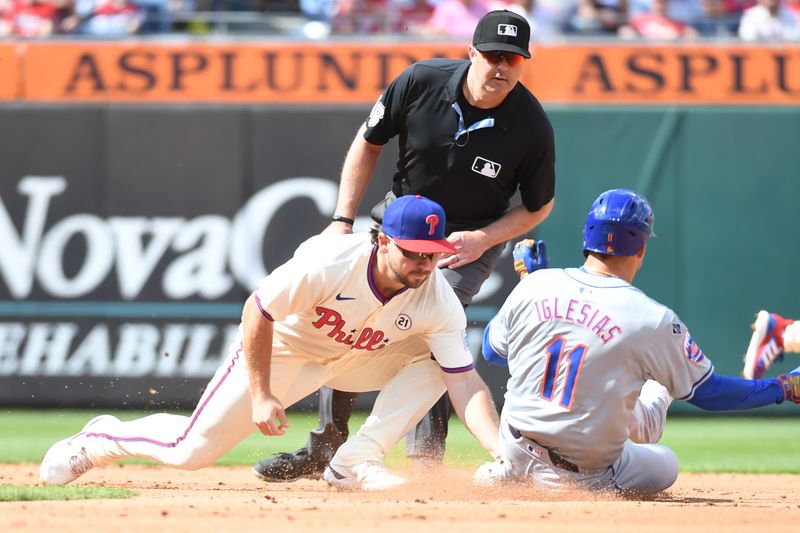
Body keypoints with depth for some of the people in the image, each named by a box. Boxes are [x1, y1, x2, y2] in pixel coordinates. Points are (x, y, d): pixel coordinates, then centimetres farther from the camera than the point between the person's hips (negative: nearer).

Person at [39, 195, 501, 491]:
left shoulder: (439, 302, -26)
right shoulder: (329, 263, -36)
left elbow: (467, 385, -28)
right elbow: (257, 311, -25)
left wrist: (499, 449, -43)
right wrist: (261, 395, -27)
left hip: (354, 358, 4)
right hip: (282, 347, -3)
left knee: (431, 362, -21)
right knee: (191, 450, -5)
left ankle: (356, 464, -16)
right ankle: (100, 439, 25)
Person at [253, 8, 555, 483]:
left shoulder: (532, 127, -24)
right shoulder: (422, 82, -21)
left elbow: (539, 206, -7)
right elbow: (369, 143, -5)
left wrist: (483, 240, -22)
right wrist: (344, 220, -10)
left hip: (474, 238, -3)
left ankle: (426, 461, -21)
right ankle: (326, 448, 16)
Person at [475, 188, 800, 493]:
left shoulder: (535, 285, -8)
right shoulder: (654, 319, -18)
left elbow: (491, 349, 10)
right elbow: (709, 393, -8)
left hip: (515, 448, 3)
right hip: (587, 474, -3)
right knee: (664, 464, 27)